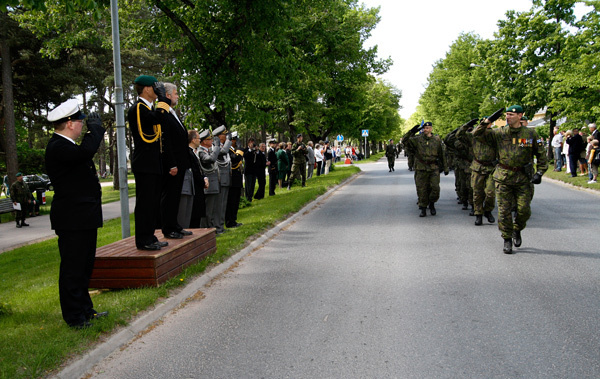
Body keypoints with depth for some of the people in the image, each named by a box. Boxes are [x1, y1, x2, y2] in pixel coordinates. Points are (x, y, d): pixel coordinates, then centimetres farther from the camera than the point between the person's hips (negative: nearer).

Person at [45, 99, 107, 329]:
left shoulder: (66, 145, 15)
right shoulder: (57, 147, -19)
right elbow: (87, 150, -34)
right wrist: (95, 127, -22)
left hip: (84, 218, 11)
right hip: (72, 221, -11)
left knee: (84, 267, 19)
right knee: (72, 269, 0)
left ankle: (85, 310, 32)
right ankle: (74, 318, 10)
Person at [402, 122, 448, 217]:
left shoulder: (437, 140, 7)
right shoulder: (417, 139, 3)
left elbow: (442, 155, 13)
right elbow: (405, 141, -5)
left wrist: (445, 168, 15)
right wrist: (411, 132, -16)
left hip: (434, 168, 0)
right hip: (421, 168, 0)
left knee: (435, 188, -7)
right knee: (422, 189, 2)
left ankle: (432, 205, 18)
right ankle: (423, 209, 14)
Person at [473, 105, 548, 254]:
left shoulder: (531, 134, 1)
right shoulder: (499, 133, 2)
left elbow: (541, 154, 7)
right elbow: (477, 134, 1)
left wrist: (539, 172, -2)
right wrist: (486, 122, -14)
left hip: (523, 178, 0)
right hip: (503, 177, 0)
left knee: (524, 210, -1)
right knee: (504, 211, 1)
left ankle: (517, 230, 29)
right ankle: (507, 240, 15)